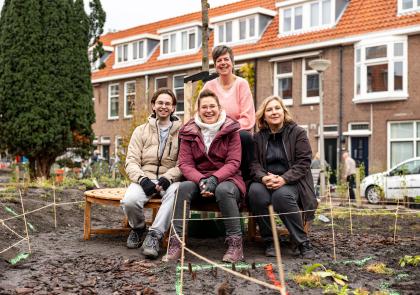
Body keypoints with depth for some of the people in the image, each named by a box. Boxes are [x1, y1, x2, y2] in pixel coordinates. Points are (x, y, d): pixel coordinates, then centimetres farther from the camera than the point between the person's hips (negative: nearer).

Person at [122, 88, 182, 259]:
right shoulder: (141, 131, 15)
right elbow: (131, 161, 5)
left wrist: (168, 177, -20)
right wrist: (142, 179, -14)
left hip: (170, 179, -1)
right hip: (145, 178, 2)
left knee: (175, 194, -37)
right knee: (129, 200, -29)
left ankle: (154, 235, -28)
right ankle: (138, 228, 4)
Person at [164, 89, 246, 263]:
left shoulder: (230, 130, 0)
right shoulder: (189, 132, 5)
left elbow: (233, 163, -7)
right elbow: (185, 164, -2)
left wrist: (214, 179, -25)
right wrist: (201, 180, -22)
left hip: (226, 180, -2)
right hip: (199, 179, 2)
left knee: (223, 190, -36)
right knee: (183, 187, -30)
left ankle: (235, 244, -27)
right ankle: (176, 242, -29)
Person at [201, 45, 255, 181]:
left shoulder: (241, 84, -1)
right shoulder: (209, 86, 7)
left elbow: (248, 119, -8)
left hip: (239, 135, -1)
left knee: (245, 137, -35)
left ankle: (248, 178, -19)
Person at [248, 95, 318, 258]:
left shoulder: (297, 132, 3)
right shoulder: (258, 137, 13)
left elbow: (303, 162, -5)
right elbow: (254, 164, 5)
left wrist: (284, 179, -21)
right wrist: (263, 177, -19)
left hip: (291, 182, -3)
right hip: (266, 182, 3)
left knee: (282, 195, -37)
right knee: (255, 191, -32)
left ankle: (303, 242, -21)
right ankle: (269, 241, -18)